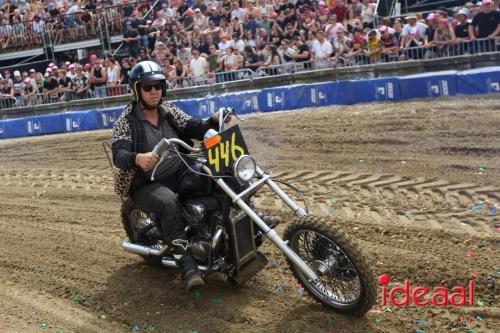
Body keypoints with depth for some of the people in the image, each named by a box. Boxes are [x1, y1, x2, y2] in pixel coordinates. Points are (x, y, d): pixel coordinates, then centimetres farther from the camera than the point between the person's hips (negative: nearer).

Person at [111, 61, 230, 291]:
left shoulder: (169, 111, 9)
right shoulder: (126, 121, -7)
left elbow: (195, 129, 2)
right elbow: (118, 155, -20)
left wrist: (214, 121, -20)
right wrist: (137, 159, -44)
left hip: (181, 173, 5)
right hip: (146, 184, -5)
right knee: (169, 203, -37)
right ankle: (188, 267, -35)